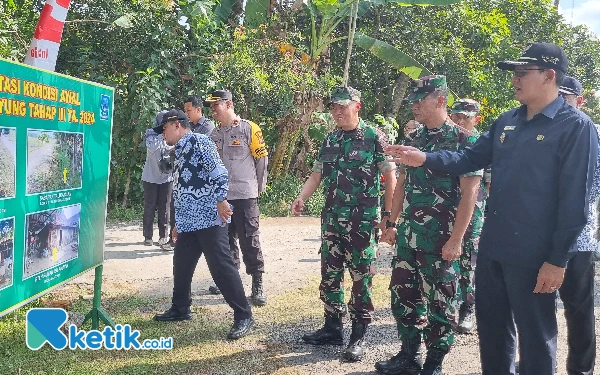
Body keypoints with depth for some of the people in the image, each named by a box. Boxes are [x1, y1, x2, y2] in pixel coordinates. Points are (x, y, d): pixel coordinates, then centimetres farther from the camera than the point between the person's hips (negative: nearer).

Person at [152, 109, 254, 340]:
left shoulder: (199, 142, -7)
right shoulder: (180, 152, 22)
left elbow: (219, 172, -17)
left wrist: (221, 200, -23)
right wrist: (178, 222, 28)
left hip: (209, 218, -10)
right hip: (188, 221, 10)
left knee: (221, 267, -9)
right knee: (181, 265, 17)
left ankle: (243, 316, -3)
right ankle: (180, 309, 34)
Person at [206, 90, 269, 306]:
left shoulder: (249, 129, -6)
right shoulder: (214, 134, 12)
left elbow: (262, 158, -3)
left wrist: (259, 187, 1)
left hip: (245, 195, -6)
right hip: (221, 195, 6)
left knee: (249, 239, -5)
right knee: (226, 239, 13)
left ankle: (258, 285, 1)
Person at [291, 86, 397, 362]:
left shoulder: (374, 138, -5)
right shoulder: (329, 141, 11)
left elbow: (390, 177, -4)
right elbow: (316, 176, 12)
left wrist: (389, 216, -8)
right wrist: (300, 198, -6)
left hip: (363, 222, -6)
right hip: (332, 220, 6)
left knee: (361, 279, 2)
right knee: (329, 276, 11)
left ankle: (358, 336, 13)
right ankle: (332, 328, 25)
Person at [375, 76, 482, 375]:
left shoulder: (463, 140, -10)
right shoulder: (412, 139, 10)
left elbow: (469, 193, -13)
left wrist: (456, 239, -17)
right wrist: (392, 224, 14)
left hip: (440, 238, -7)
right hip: (408, 235, 7)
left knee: (440, 301, 5)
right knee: (403, 294, 13)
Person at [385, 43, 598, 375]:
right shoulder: (507, 121, 10)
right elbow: (471, 158, 14)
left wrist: (558, 259, -17)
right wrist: (425, 159, -2)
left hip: (533, 254, -7)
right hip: (492, 247, 7)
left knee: (534, 335, 6)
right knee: (491, 325, 19)